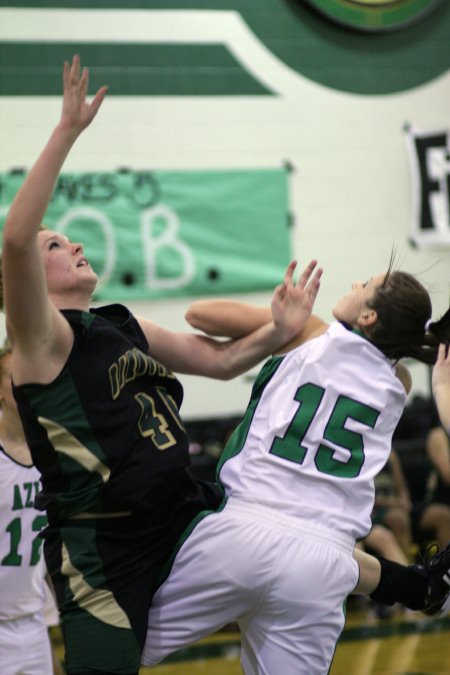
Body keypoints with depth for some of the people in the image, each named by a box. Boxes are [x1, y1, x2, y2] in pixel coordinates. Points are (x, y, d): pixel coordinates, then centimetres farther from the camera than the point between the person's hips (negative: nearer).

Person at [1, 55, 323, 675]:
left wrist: (280, 332, -2)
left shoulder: (124, 326, 16)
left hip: (181, 516, 8)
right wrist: (68, 131, -28)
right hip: (102, 548, -7)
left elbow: (221, 359, 18)